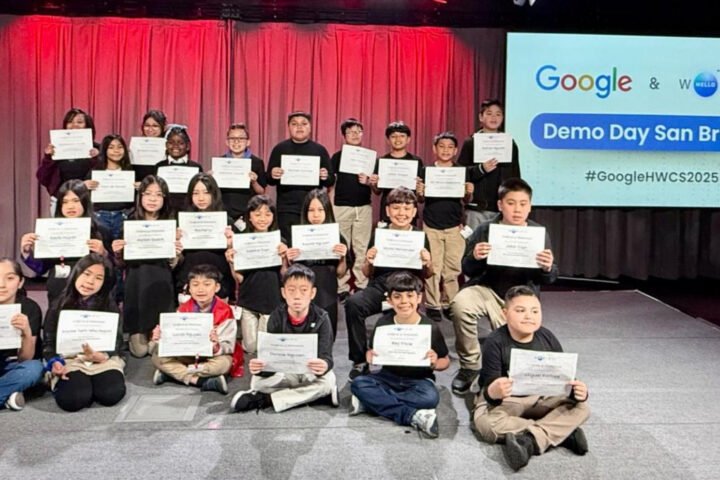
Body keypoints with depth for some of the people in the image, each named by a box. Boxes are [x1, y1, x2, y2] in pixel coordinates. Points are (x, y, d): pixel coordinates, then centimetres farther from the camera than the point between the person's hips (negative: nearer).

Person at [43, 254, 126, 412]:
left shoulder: (109, 306, 6)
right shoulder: (58, 306, 7)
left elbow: (116, 340, 2)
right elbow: (48, 342, 7)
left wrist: (102, 355, -20)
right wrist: (54, 362, -15)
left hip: (104, 359, 1)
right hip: (69, 359, -1)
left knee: (111, 394, -29)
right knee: (72, 399, -31)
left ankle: (91, 383, 5)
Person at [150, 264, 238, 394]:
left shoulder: (225, 312, -12)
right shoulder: (183, 310, -1)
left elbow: (228, 347, -17)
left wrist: (216, 347, -39)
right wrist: (159, 338, -25)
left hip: (211, 357, -3)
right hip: (185, 356, 3)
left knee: (225, 362, -35)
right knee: (158, 356, -17)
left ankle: (170, 374, -22)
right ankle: (201, 381, -26)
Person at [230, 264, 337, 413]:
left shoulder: (321, 318, -14)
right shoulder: (277, 317, -11)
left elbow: (326, 356, -23)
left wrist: (324, 366, -49)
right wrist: (260, 367, -42)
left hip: (312, 372, 0)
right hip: (284, 371, 0)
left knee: (328, 380, -33)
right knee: (259, 382, -26)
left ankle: (266, 399, -21)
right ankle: (318, 394, -18)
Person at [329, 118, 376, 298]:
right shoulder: (338, 157, 4)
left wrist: (370, 182, -12)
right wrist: (330, 209, -3)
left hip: (364, 207, 1)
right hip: (342, 207, -1)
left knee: (362, 249, 5)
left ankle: (361, 285, 13)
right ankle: (342, 287, 9)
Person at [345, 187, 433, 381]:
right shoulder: (378, 234, 8)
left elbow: (426, 275, 16)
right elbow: (367, 274, 13)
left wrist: (428, 264, -6)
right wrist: (368, 262, -9)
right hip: (379, 286, 1)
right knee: (353, 303, -30)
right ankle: (360, 361, -12)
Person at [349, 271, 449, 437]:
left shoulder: (430, 328, -11)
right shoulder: (383, 324, -6)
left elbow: (445, 360, 1)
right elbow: (372, 352, 5)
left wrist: (435, 363, -22)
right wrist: (370, 357, -19)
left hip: (418, 380, -2)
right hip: (389, 377, 2)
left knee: (430, 397, -34)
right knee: (358, 383, -24)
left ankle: (372, 402, -21)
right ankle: (412, 415, -29)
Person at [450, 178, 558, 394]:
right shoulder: (485, 230, -10)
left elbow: (547, 279, -8)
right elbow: (468, 271, -7)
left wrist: (548, 269, -32)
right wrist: (474, 258, -31)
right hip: (487, 290, -1)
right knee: (460, 304, -31)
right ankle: (470, 366, -9)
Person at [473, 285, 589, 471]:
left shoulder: (547, 338, -8)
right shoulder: (496, 342, -20)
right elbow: (489, 386, -25)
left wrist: (578, 391, -29)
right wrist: (493, 393, -51)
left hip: (541, 398, 4)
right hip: (506, 400, -3)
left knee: (580, 407, -15)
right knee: (485, 422, -33)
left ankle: (530, 440, -31)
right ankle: (561, 432, -26)